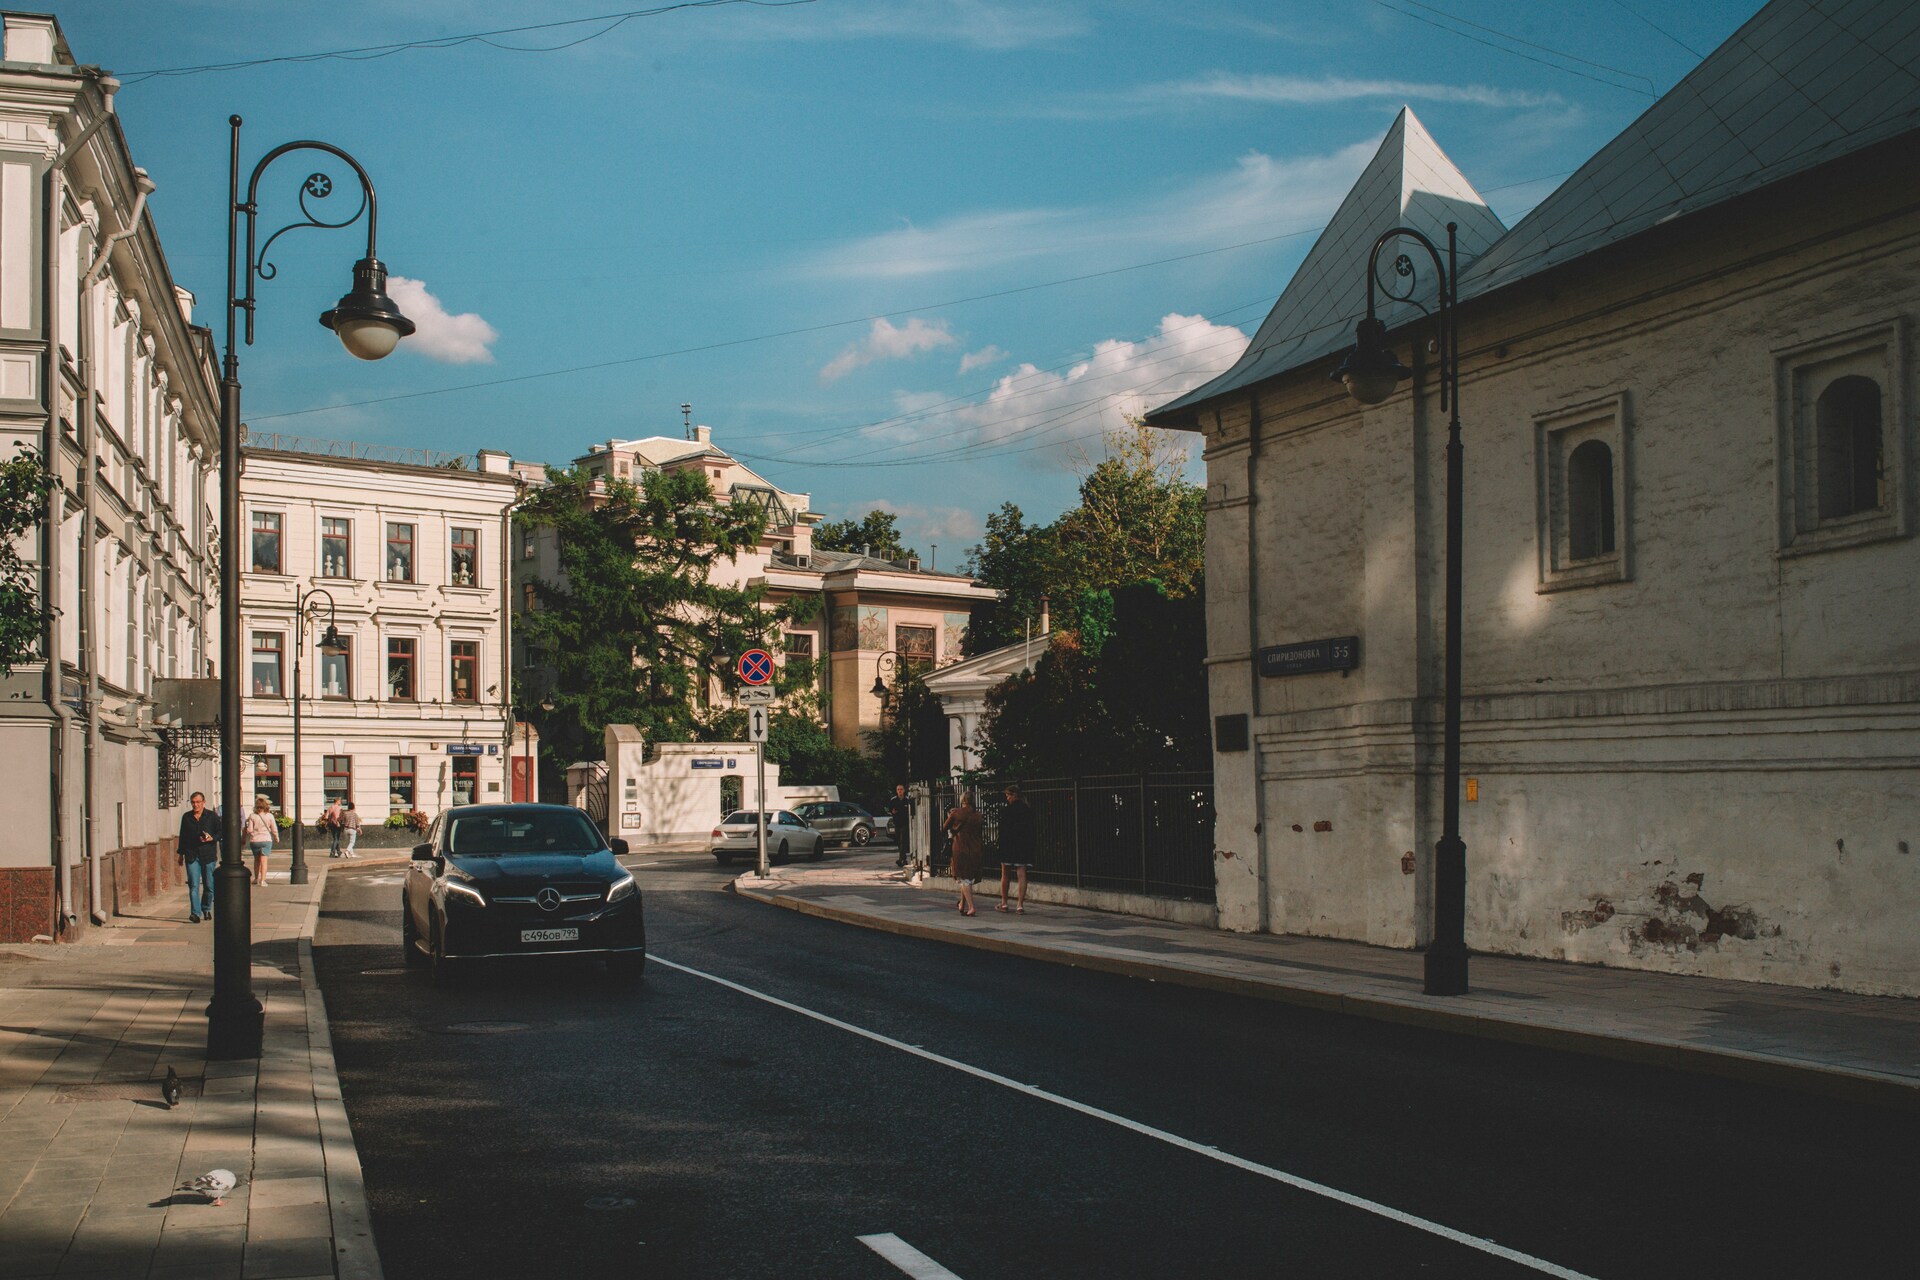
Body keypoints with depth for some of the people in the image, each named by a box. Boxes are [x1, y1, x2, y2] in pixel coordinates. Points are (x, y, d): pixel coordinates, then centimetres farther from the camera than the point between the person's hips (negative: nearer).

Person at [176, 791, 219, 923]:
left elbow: (220, 832, 6)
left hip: (208, 855, -1)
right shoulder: (186, 817, 10)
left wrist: (212, 838, -14)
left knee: (209, 885, 5)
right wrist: (181, 854, 15)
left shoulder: (212, 816, 3)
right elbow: (182, 836, 16)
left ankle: (206, 909, 24)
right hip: (191, 856, 1)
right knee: (193, 885, -10)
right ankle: (195, 912, -15)